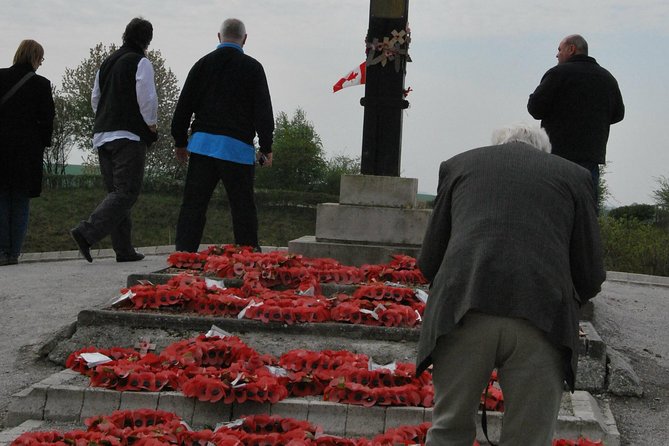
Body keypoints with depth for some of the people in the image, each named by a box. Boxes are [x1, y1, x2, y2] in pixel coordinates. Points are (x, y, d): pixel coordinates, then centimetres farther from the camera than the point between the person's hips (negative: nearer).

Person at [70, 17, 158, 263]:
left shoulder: (107, 62, 17)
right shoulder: (141, 63, -6)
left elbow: (95, 98, 21)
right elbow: (147, 99, -13)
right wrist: (151, 125, 1)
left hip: (103, 135, 8)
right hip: (129, 135, -8)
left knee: (115, 192, 10)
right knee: (127, 192, -8)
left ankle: (124, 249, 9)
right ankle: (87, 233, -23)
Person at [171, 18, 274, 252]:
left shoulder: (203, 64, 9)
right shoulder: (252, 67, 1)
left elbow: (184, 106, 8)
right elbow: (263, 111, -3)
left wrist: (180, 142, 16)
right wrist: (266, 147, 2)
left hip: (202, 143, 2)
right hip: (237, 147, -2)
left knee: (193, 203, 4)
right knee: (242, 206, 5)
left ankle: (184, 252, -1)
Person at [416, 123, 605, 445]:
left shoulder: (458, 164, 21)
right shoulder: (572, 175, 18)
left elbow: (428, 260, 19)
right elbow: (590, 277, 14)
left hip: (462, 310, 1)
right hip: (542, 320, 0)